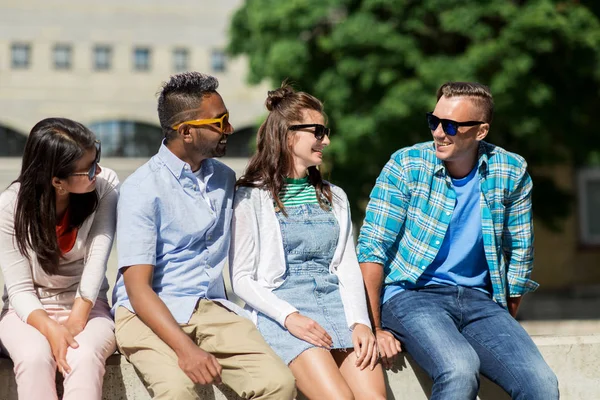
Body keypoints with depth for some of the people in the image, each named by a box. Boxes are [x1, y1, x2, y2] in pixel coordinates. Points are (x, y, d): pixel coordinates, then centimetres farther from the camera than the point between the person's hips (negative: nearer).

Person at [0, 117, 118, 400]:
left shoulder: (105, 185, -13)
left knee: (85, 356, -33)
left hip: (87, 307, 1)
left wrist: (76, 321, -28)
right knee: (35, 356, -34)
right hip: (28, 311, 0)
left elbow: (97, 257, -18)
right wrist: (51, 330, -32)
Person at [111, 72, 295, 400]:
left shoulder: (224, 179, 13)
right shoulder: (142, 189, -8)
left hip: (212, 309, 5)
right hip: (150, 314, -5)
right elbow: (137, 287, -14)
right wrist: (184, 348, -28)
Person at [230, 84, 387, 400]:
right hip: (280, 308, -4)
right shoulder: (252, 197, 3)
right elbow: (242, 278, -2)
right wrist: (289, 317, -16)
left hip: (336, 303, 5)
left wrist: (360, 323, -5)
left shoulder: (334, 197, 20)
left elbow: (348, 268, 12)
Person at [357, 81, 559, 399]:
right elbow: (372, 248, -7)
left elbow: (519, 252, 11)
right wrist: (374, 328, -11)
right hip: (411, 295, -3)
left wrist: (504, 327, 8)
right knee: (460, 369, -33)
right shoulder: (407, 165, -6)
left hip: (479, 300, 3)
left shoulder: (511, 173, 1)